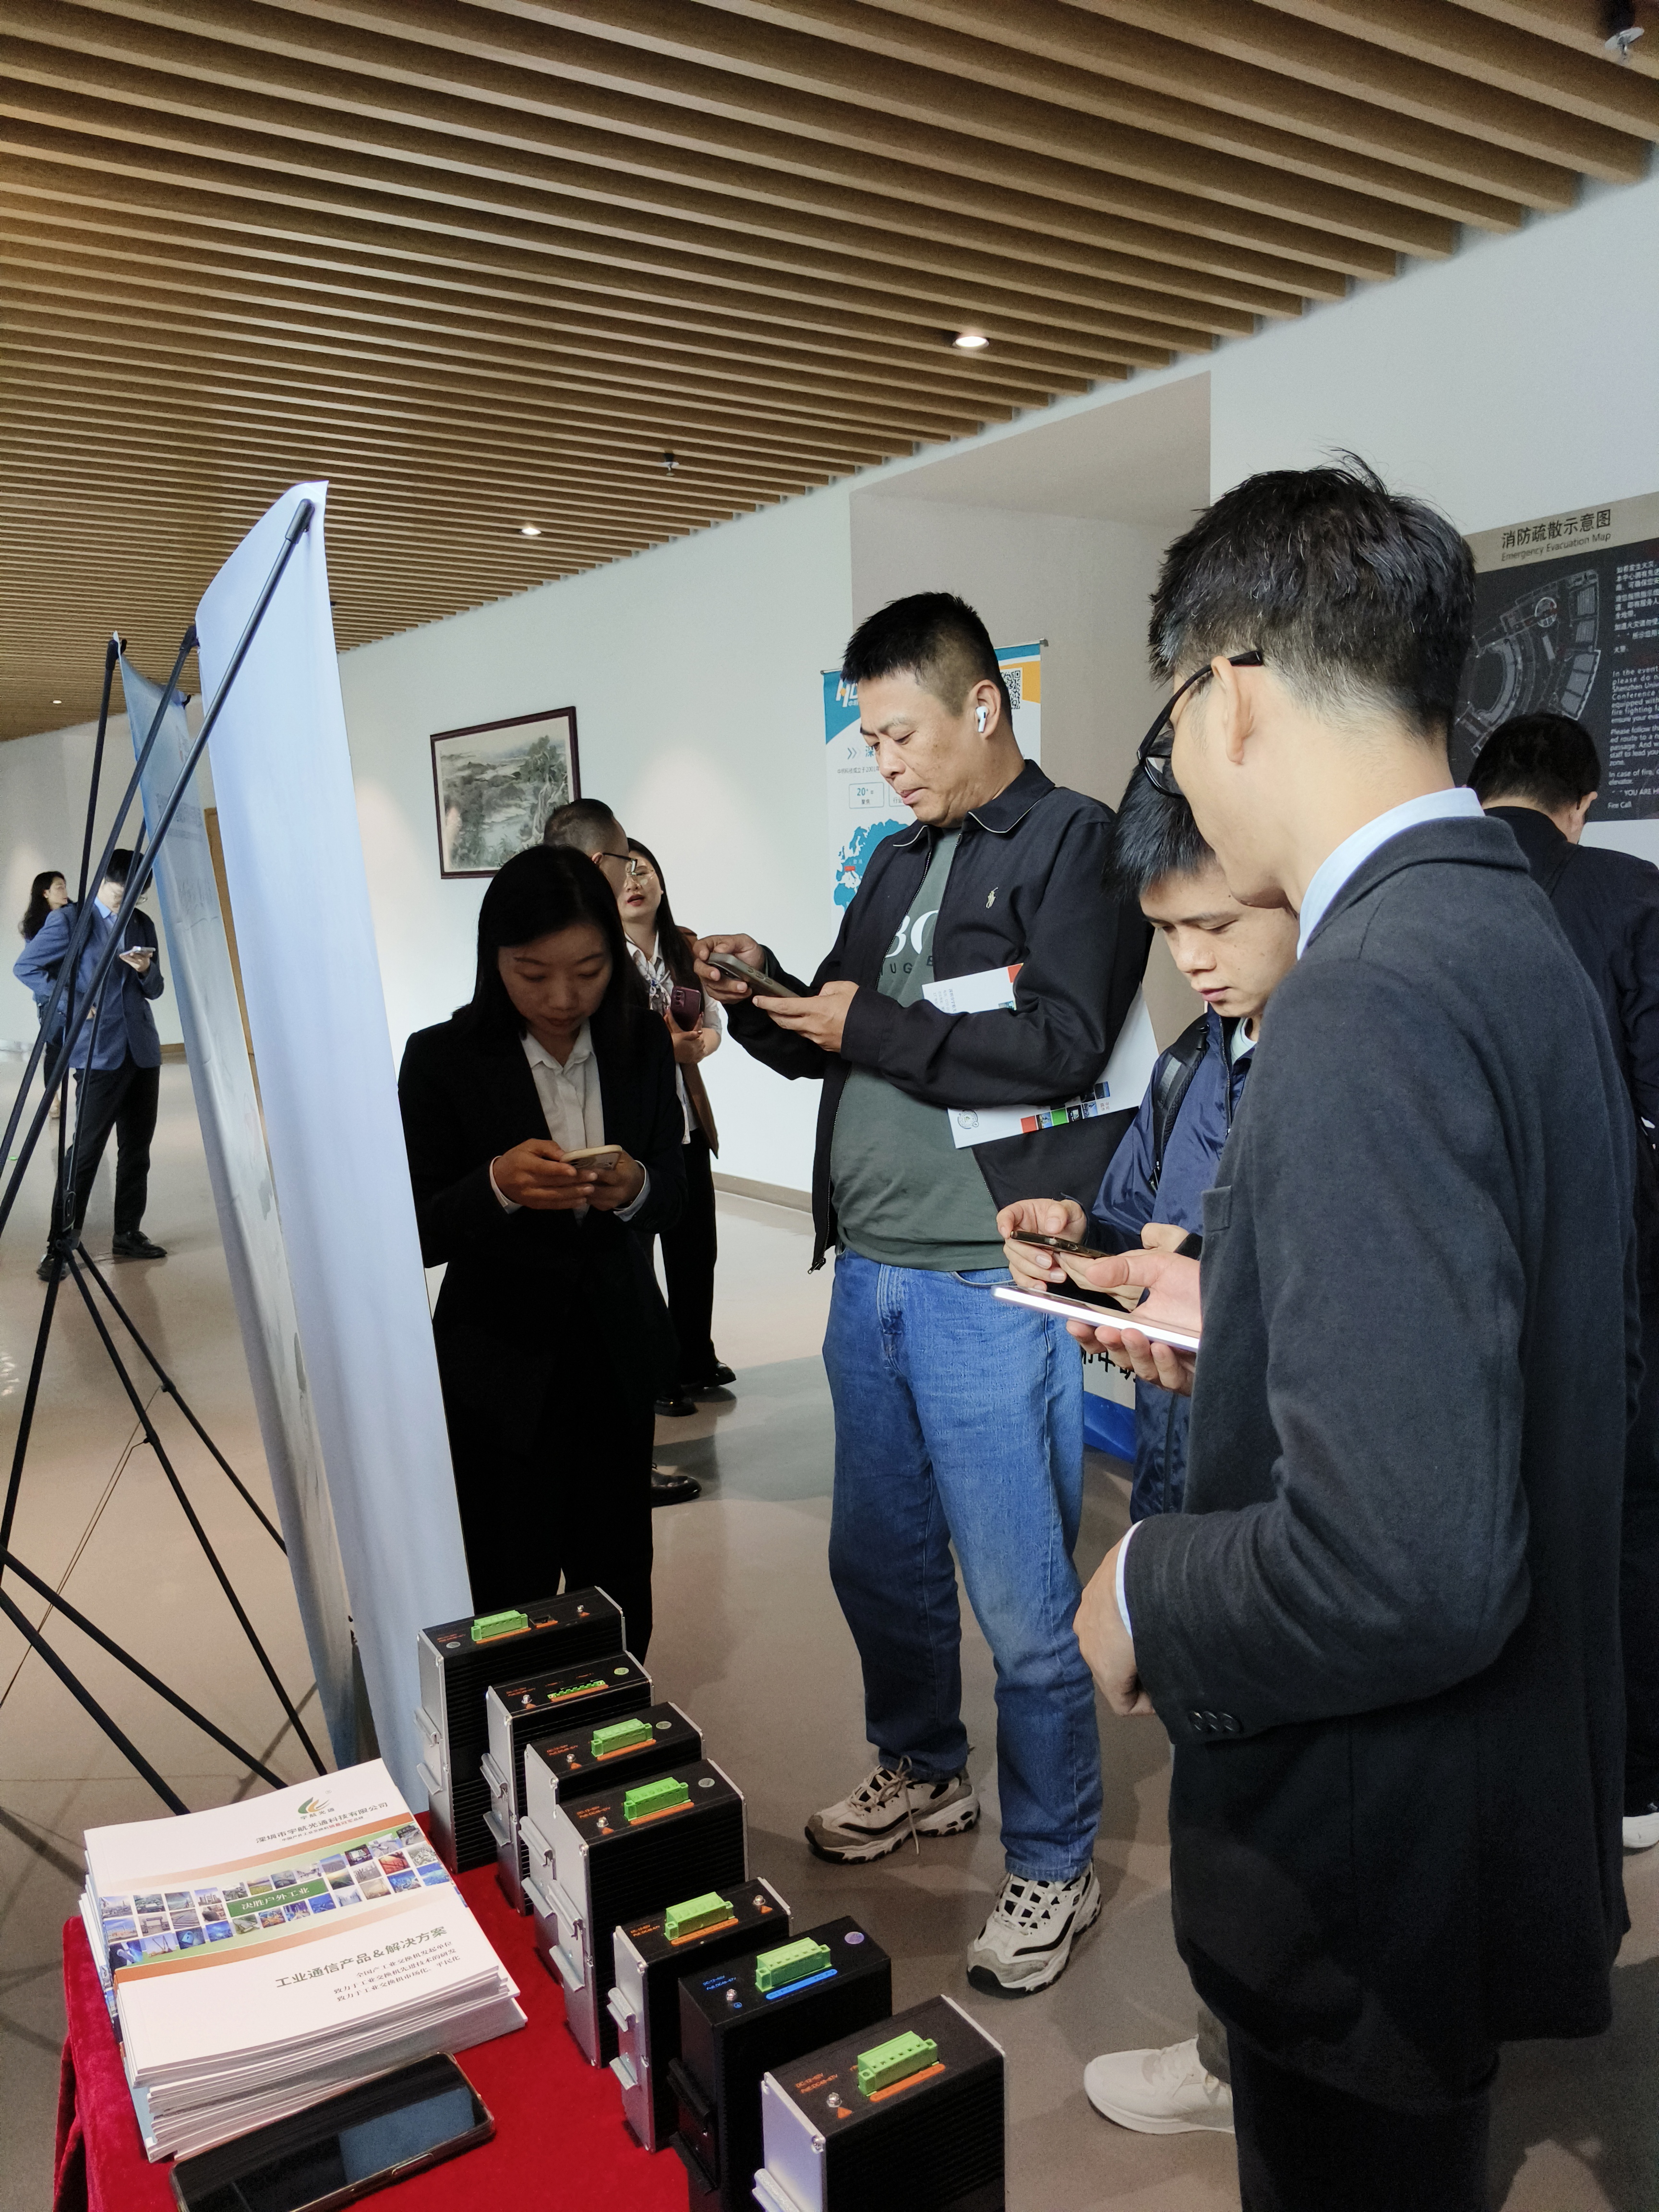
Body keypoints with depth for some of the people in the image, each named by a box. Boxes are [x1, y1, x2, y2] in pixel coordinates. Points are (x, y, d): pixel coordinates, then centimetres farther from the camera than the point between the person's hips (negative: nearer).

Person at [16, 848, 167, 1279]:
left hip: (142, 1049, 5)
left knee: (137, 1148, 9)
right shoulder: (70, 919, -1)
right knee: (86, 1150, -6)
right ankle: (60, 1244, 0)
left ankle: (129, 1234, 20)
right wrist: (73, 1003, -10)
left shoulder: (141, 923, 14)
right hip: (98, 1052, -5)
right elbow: (26, 968, -1)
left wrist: (146, 970, -6)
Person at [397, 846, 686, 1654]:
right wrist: (496, 1186, -31)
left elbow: (673, 1193, 4)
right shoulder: (442, 1060, -11)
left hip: (617, 1356, 3)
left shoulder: (642, 1046, -2)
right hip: (499, 1372, -3)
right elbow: (418, 1235, -11)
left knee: (619, 1587, 13)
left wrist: (636, 1188, -20)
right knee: (512, 1601, 5)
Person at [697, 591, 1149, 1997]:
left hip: (986, 1287, -8)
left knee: (1022, 1600, 2)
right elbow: (831, 1045, 20)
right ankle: (924, 1771, 43)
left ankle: (1054, 1867, 23)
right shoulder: (899, 865, 16)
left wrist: (874, 1027, -15)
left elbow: (1065, 1045, -19)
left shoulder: (1074, 842, -7)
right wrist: (764, 998, 0)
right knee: (878, 1559, 20)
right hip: (869, 1274, 8)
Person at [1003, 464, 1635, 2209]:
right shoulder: (1517, 934, 2)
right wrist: (1241, 1323, 9)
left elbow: (1404, 1571, -34)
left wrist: (1149, 1593, -17)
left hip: (1378, 1866, -9)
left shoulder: (1370, 998, -29)